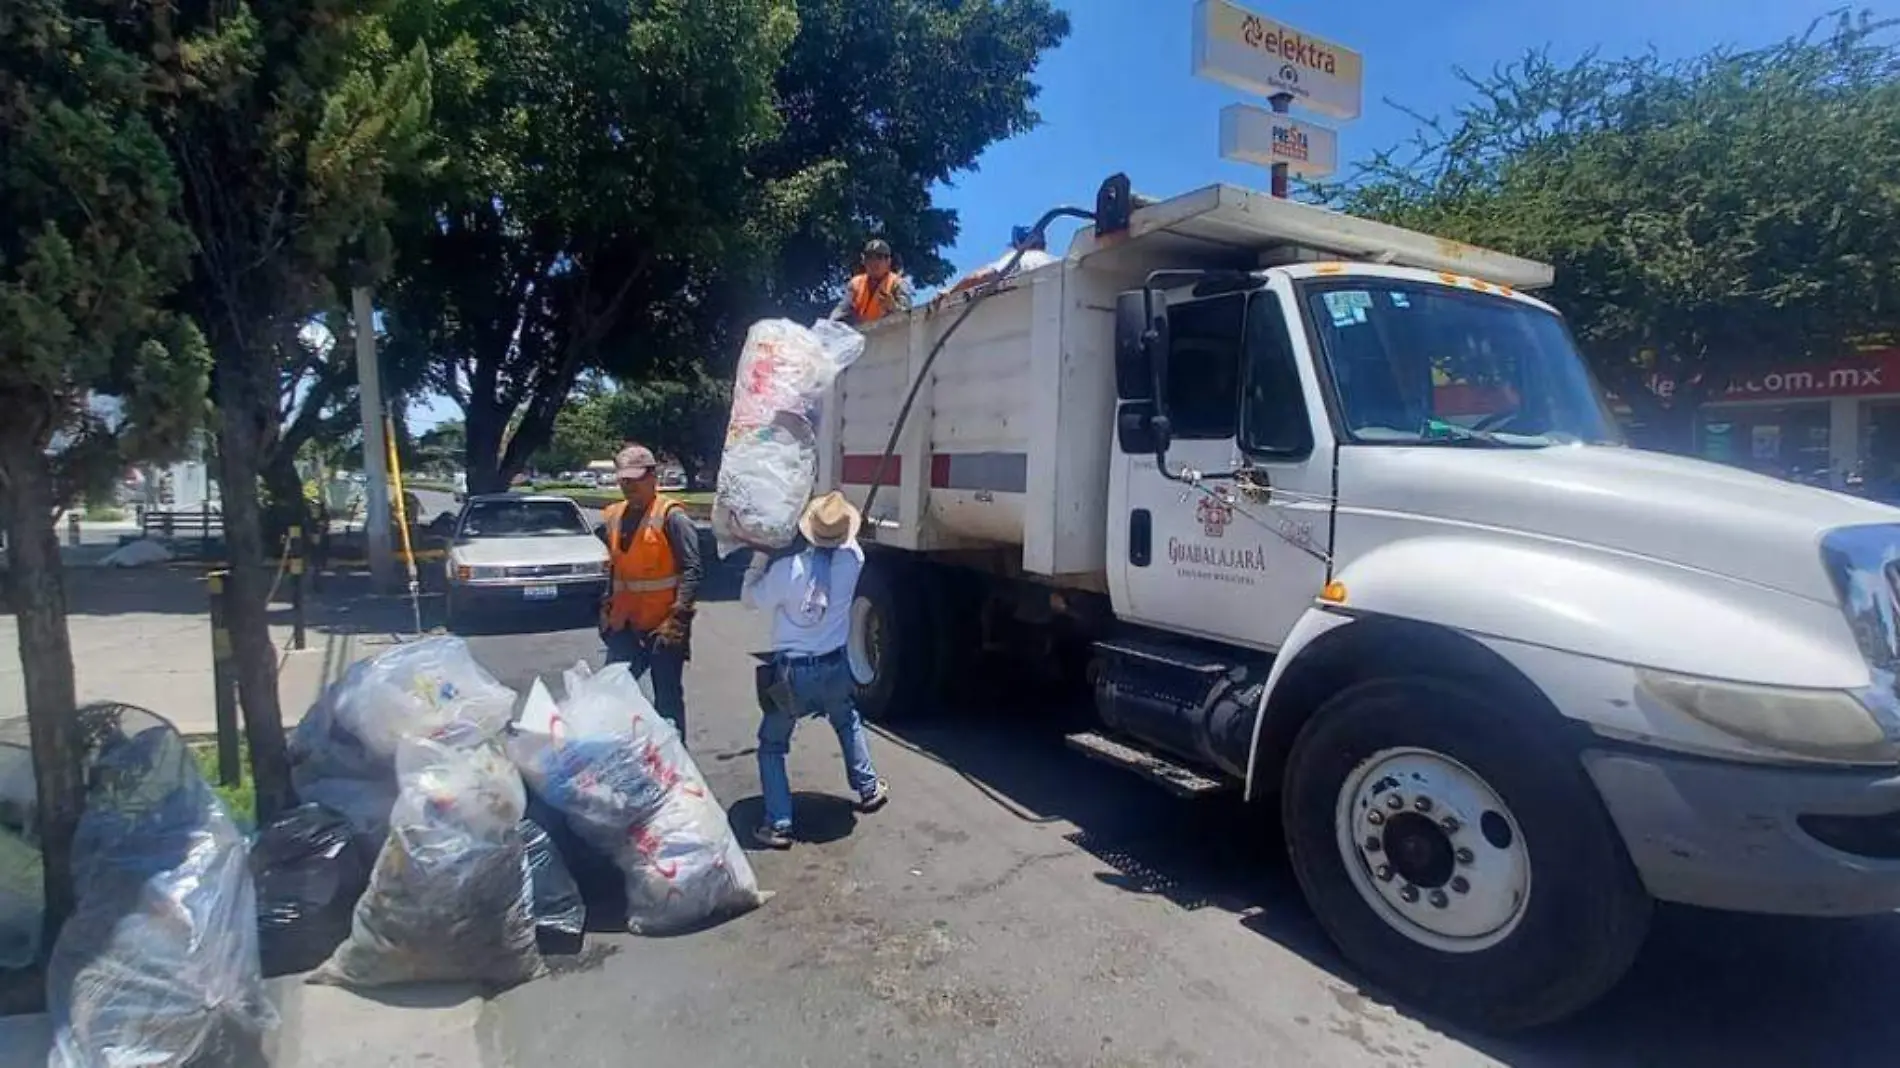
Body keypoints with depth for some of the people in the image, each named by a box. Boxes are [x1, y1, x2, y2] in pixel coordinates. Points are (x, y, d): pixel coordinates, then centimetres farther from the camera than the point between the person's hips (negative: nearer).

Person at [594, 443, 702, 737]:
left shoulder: (671, 516, -12)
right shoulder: (613, 516, 9)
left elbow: (692, 570, -16)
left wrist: (677, 618, -20)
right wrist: (606, 607, 20)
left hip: (663, 626, -6)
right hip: (624, 625, 6)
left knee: (668, 699, 5)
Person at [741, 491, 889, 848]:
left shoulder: (787, 568, -21)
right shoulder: (852, 559, -12)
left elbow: (750, 598, -5)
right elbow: (845, 544, 14)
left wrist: (761, 554, 1)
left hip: (792, 672, -3)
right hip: (835, 666, 4)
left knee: (772, 746, 12)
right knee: (848, 725, 31)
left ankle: (778, 825, 9)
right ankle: (868, 790, 41)